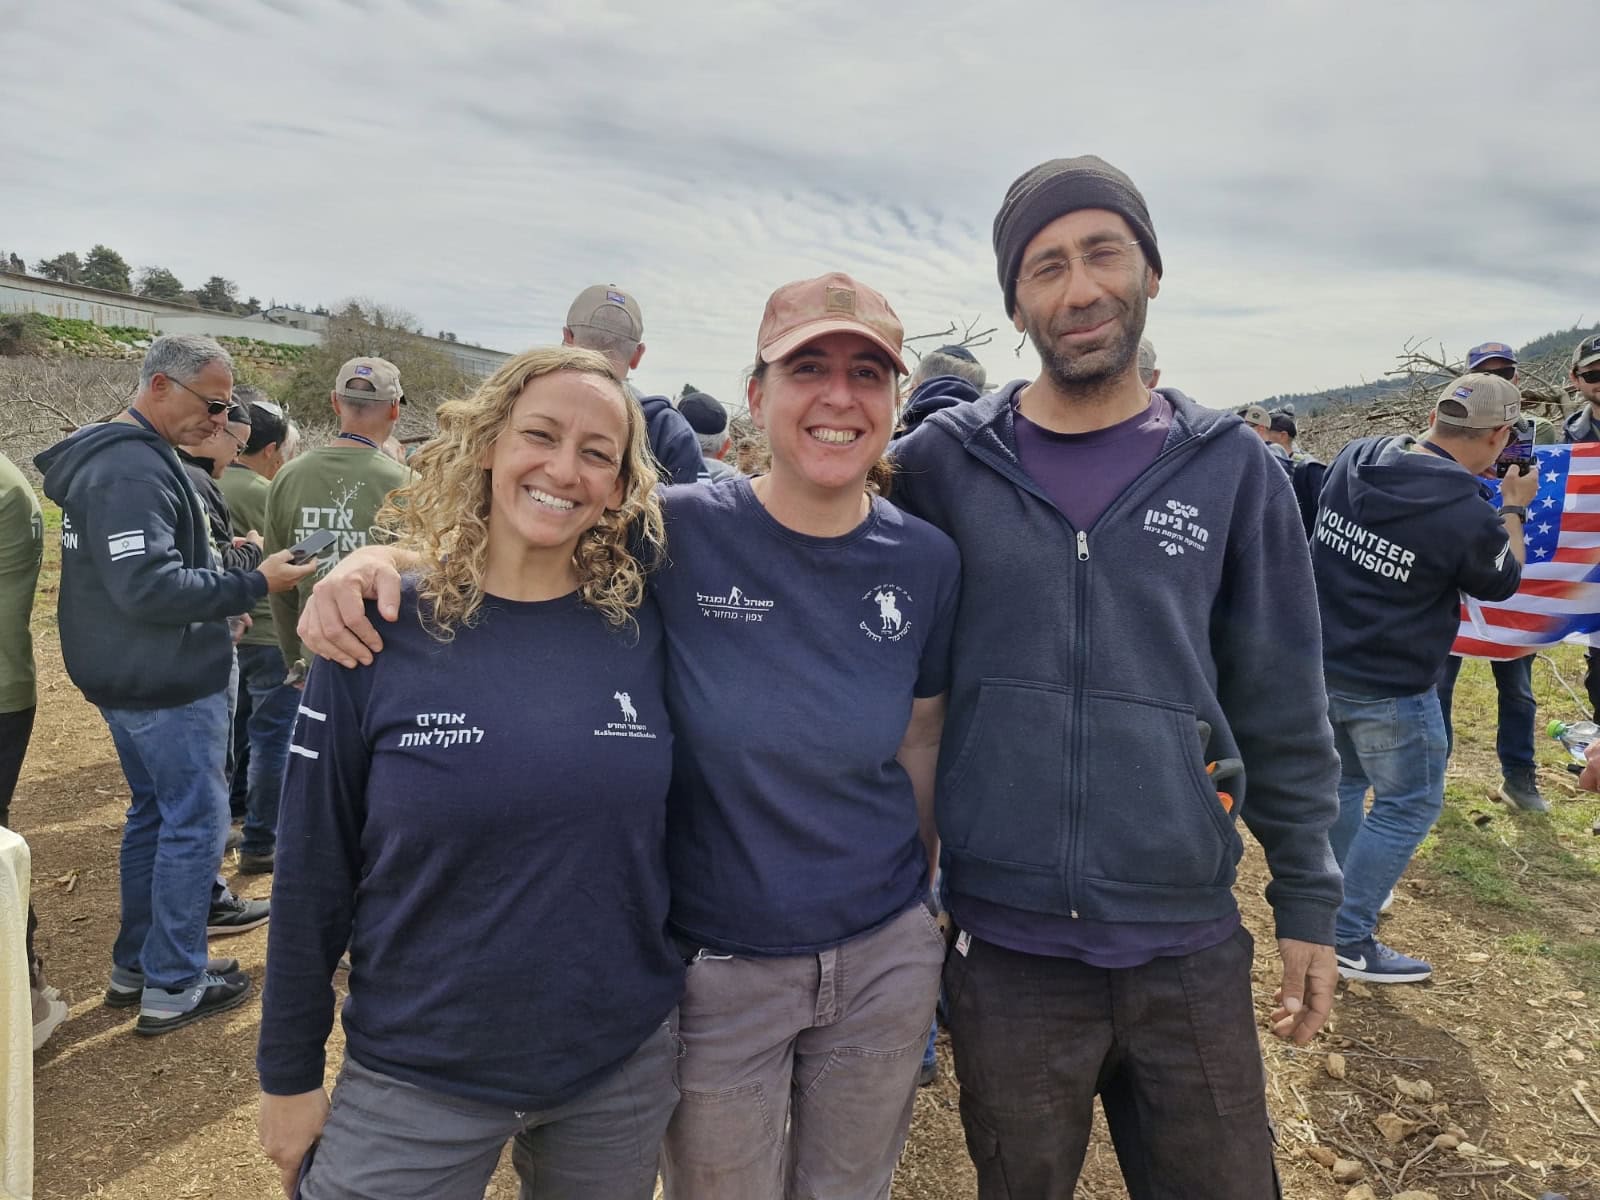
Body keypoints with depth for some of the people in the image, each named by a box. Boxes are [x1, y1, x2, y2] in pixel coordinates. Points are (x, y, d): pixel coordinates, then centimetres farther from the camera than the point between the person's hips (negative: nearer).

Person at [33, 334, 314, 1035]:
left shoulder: (119, 455, 13)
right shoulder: (133, 470, -21)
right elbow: (149, 586, -27)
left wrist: (218, 582, 10)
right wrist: (253, 585, -21)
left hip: (134, 679, 11)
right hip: (168, 685, -11)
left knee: (155, 813, 19)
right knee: (195, 824, 0)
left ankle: (134, 965, 31)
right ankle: (172, 987, 11)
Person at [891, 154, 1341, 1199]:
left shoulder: (1233, 471, -1)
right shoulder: (944, 463, -4)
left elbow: (1282, 710, 4)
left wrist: (1310, 903, 6)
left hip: (1192, 947, 1)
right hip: (1005, 949, -1)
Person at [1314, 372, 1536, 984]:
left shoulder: (1356, 457, -5)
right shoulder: (1469, 514, -22)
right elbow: (1502, 582, 0)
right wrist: (1514, 509, 13)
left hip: (1320, 665, 7)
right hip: (1389, 688, -7)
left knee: (1343, 782, 23)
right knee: (1408, 806, 9)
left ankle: (1339, 895, 39)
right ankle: (1351, 940, 14)